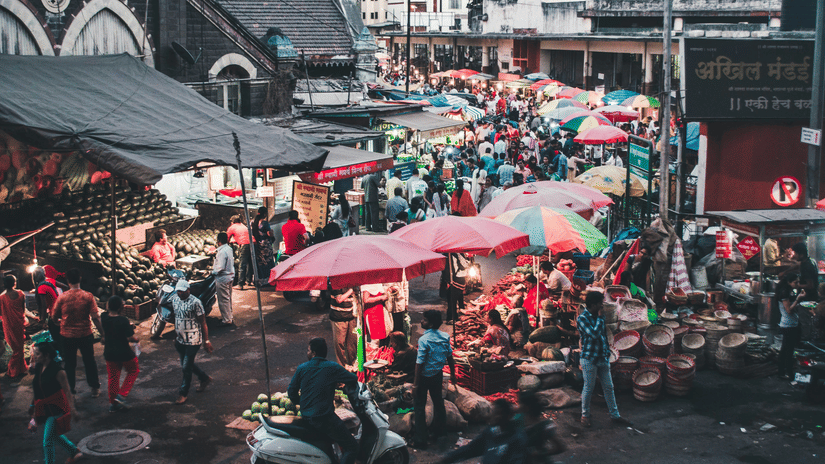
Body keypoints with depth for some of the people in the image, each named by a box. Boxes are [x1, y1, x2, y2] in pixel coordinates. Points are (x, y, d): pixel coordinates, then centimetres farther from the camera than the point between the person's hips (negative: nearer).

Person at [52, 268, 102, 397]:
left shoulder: (62, 297, -10)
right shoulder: (88, 296, -11)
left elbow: (55, 317, 1)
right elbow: (95, 317, -13)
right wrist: (102, 334, -8)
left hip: (67, 336, 0)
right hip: (85, 335, 0)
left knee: (69, 363, 14)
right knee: (89, 362, 14)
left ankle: (70, 389, 21)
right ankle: (95, 388, 22)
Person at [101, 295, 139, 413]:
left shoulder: (104, 317, -7)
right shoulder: (123, 321, -24)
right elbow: (130, 338, -20)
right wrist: (136, 339, 1)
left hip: (109, 353, 5)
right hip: (124, 353, -5)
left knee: (113, 377, 17)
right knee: (133, 370, 19)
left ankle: (113, 404, 24)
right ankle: (122, 395, 8)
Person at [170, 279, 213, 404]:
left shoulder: (195, 302, -18)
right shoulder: (175, 299, 3)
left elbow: (203, 323, -13)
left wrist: (206, 341, -11)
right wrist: (175, 335, 21)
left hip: (193, 340, -7)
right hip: (180, 340, 7)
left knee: (186, 367, -3)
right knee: (186, 364, 18)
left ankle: (183, 393, 12)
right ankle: (205, 379, 40)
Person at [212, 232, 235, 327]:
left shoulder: (222, 252, -23)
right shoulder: (229, 249, 6)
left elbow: (220, 267, -25)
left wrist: (213, 272, -8)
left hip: (222, 278, -10)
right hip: (230, 275, 10)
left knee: (223, 300, -2)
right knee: (228, 298, 19)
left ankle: (226, 320, 3)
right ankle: (230, 317, 29)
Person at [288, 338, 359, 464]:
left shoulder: (301, 368, 3)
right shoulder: (332, 367, -8)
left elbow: (291, 392, 8)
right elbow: (353, 379, -5)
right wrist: (338, 381, 16)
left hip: (305, 416, 7)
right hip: (325, 418, -7)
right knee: (352, 447, -1)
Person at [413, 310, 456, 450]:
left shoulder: (424, 340, -23)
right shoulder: (444, 337, -4)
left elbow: (420, 363, -21)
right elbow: (450, 357, 5)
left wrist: (415, 384, -16)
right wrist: (452, 374, 18)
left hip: (425, 376, -6)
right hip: (438, 374, 6)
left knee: (419, 407, 4)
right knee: (438, 402, 23)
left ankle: (421, 440, 5)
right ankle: (438, 431, 40)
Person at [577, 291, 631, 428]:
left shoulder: (599, 316, 8)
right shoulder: (582, 318, -15)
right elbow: (594, 334, -27)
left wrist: (607, 351, 14)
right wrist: (599, 318, -17)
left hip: (603, 358, 7)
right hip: (589, 359, -7)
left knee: (609, 387, 9)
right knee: (588, 388, 3)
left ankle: (614, 415, 17)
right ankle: (585, 415, 18)